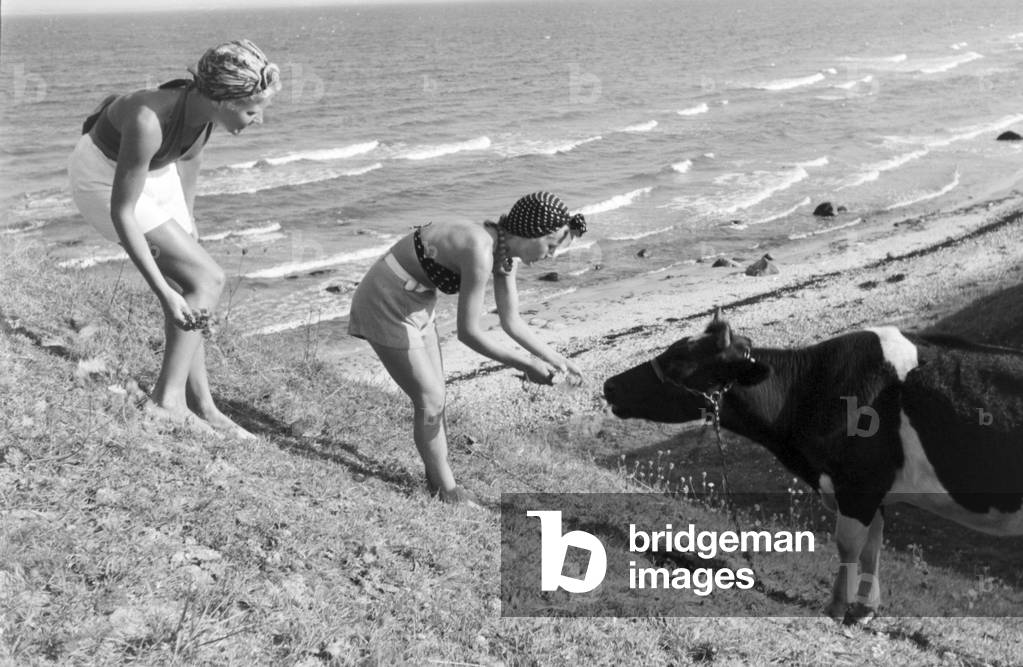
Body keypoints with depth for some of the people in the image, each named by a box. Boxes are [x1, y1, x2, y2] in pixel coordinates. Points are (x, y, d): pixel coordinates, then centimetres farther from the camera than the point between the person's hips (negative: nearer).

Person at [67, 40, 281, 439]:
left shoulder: (204, 103, -18)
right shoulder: (150, 123, -40)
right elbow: (122, 214, -32)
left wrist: (186, 214, 17)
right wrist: (164, 293, -31)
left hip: (153, 170, 7)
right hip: (104, 180, -7)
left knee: (188, 290, 5)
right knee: (208, 279, -14)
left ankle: (201, 405, 15)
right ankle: (167, 399, -6)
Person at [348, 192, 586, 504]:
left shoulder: (506, 252, -4)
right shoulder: (480, 252, -32)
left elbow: (511, 320, 6)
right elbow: (468, 332, -28)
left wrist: (555, 358, 2)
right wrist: (525, 365, -22)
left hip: (415, 304, 9)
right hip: (386, 306, -9)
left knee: (435, 397, 13)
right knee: (430, 400, 0)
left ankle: (439, 479, 26)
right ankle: (448, 491, 15)